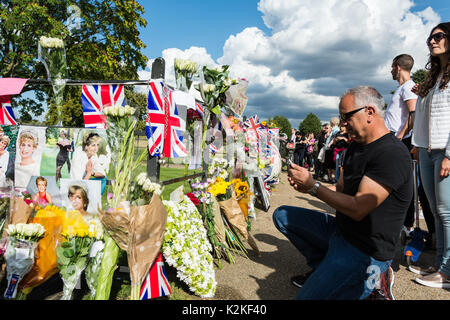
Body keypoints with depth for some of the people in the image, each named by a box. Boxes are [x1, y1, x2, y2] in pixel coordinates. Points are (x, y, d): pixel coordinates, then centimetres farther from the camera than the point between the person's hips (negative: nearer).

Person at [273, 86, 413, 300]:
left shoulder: (392, 154, -22)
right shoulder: (356, 147, 9)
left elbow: (358, 208, -26)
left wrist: (313, 186, -17)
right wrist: (305, 187, -4)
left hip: (365, 249, -9)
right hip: (340, 230, 9)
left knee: (308, 296, -17)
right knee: (282, 215, 10)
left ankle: (371, 280, 1)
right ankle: (322, 268, 10)